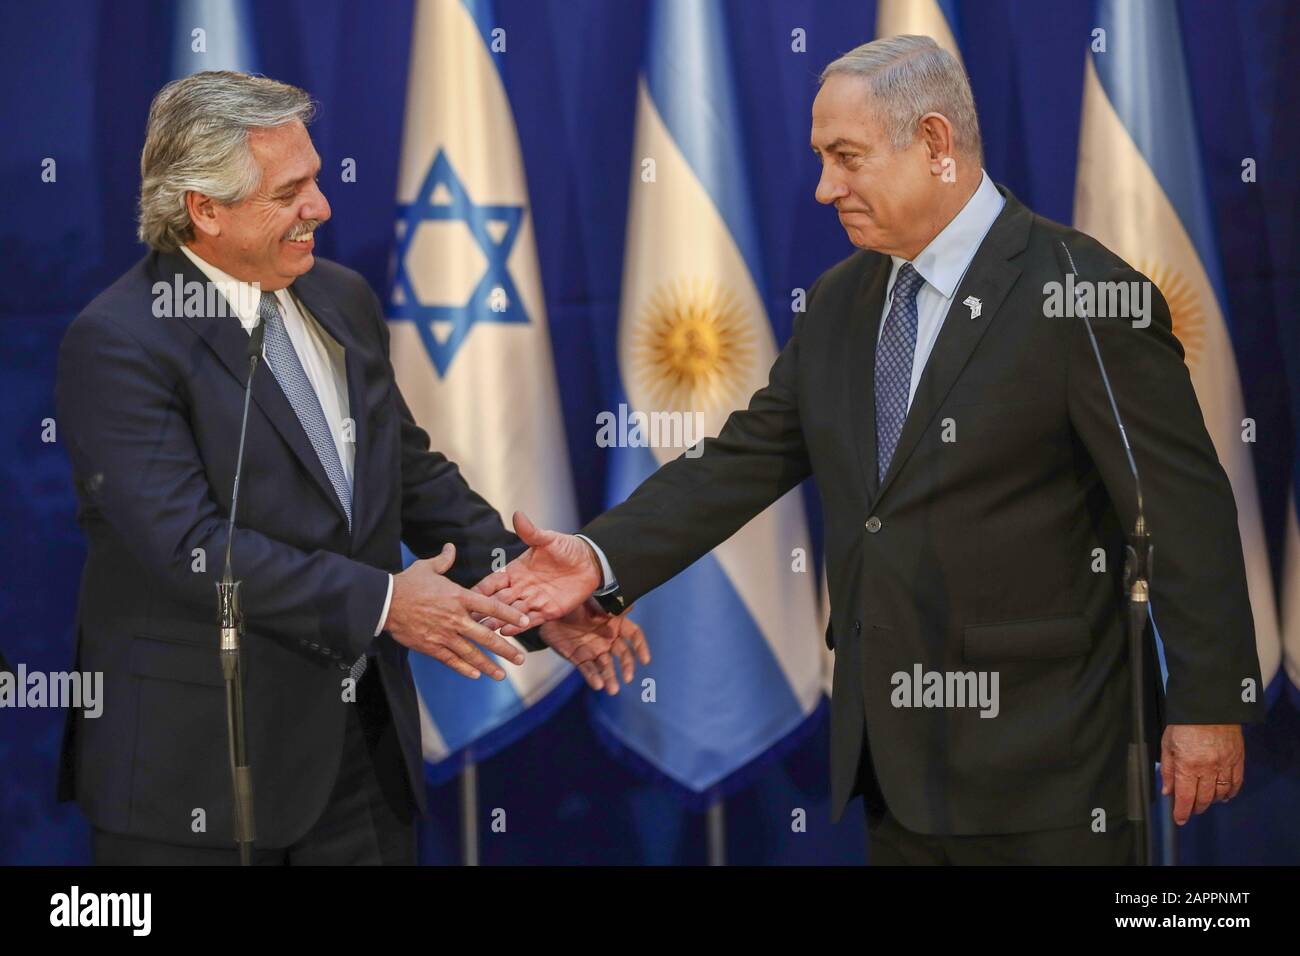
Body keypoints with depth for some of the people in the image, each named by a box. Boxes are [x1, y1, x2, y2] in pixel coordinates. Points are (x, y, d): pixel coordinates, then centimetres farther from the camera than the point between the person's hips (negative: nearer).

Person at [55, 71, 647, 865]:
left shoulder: (344, 301, 9)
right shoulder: (118, 343, -15)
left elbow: (415, 476, 14)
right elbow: (188, 544, -23)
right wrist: (380, 603, -22)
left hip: (367, 740, 7)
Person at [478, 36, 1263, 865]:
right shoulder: (840, 301, 11)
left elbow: (1185, 512, -11)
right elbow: (745, 461, 9)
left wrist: (1209, 704, -11)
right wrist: (603, 558, -5)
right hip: (892, 752, 7)